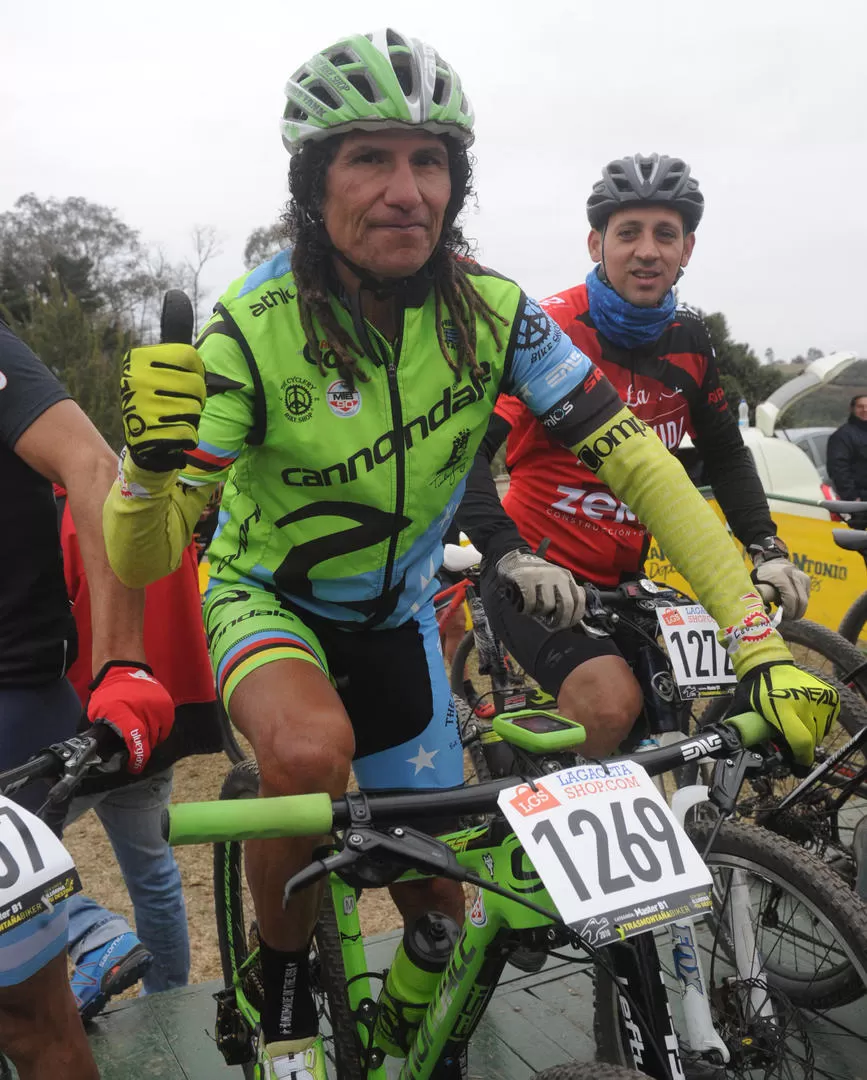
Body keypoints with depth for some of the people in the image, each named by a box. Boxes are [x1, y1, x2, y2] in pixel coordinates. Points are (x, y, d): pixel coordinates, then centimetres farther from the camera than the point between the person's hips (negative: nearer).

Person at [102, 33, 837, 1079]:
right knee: (311, 750, -37)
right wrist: (150, 460, -49)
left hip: (394, 614, 3)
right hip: (268, 598, -3)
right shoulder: (253, 326, -26)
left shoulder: (492, 312, -19)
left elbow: (638, 462, -18)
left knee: (436, 887, 8)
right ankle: (282, 991, -6)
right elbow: (144, 559, -25)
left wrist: (761, 640, -26)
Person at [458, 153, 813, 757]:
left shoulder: (687, 341, 4)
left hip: (620, 579, 7)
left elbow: (725, 454, 14)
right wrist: (513, 559, -38)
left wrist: (767, 550, 0)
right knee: (610, 705, -28)